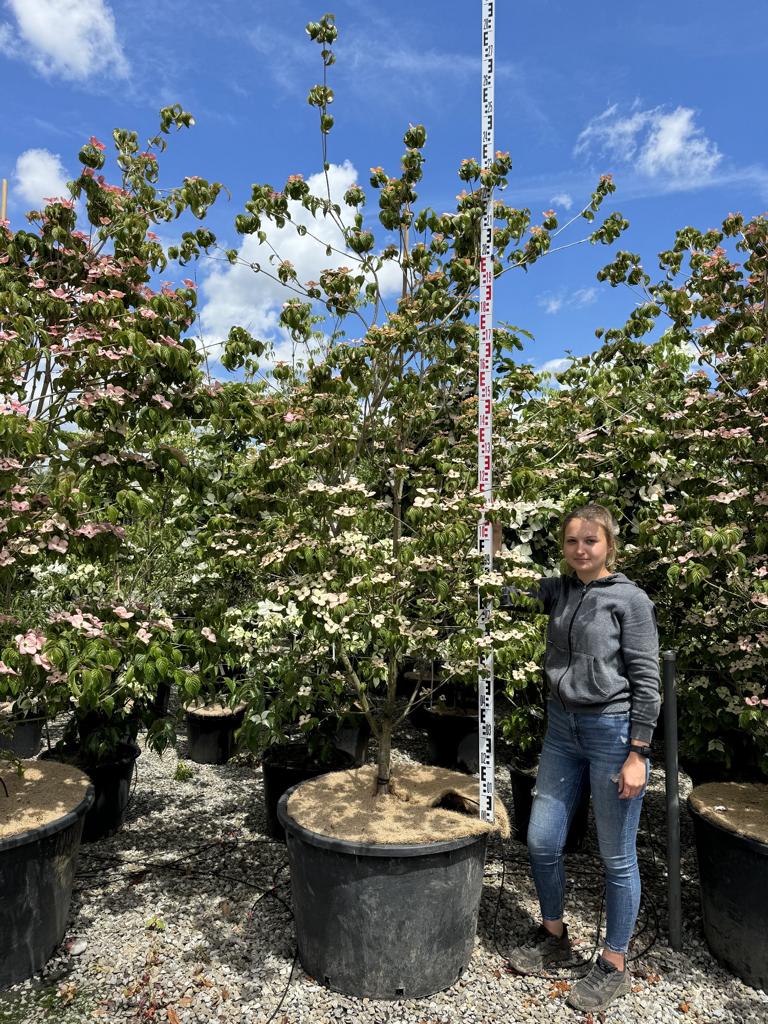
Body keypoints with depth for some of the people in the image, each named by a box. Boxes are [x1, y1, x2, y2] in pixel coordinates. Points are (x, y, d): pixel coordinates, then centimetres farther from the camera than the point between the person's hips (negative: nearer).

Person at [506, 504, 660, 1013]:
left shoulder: (630, 599, -10)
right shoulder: (558, 591, 5)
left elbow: (646, 681, -10)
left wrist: (638, 754, -12)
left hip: (613, 731, -5)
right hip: (562, 728, 6)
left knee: (617, 856, 10)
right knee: (542, 842, 13)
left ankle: (614, 964, 31)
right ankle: (554, 936, 39)